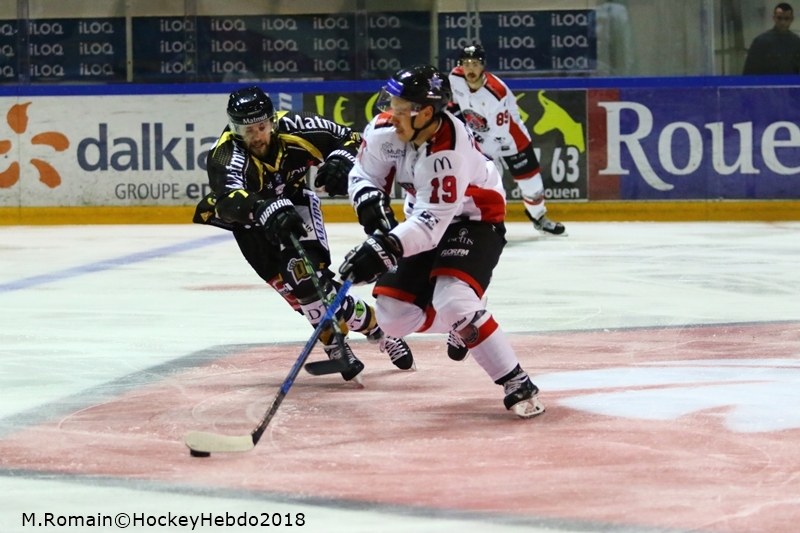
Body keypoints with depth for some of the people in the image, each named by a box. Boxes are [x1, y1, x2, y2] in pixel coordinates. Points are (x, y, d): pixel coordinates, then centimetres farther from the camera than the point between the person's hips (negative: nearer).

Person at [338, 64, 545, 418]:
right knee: (393, 313, -1)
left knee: (453, 301, -30)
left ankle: (517, 384, -19)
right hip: (426, 218, 7)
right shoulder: (384, 130, -16)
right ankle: (459, 325, 29)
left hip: (475, 220, -7)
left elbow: (433, 221, -38)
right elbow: (363, 176, 0)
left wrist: (385, 248, -48)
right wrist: (372, 204, -21)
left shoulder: (449, 152, -36)